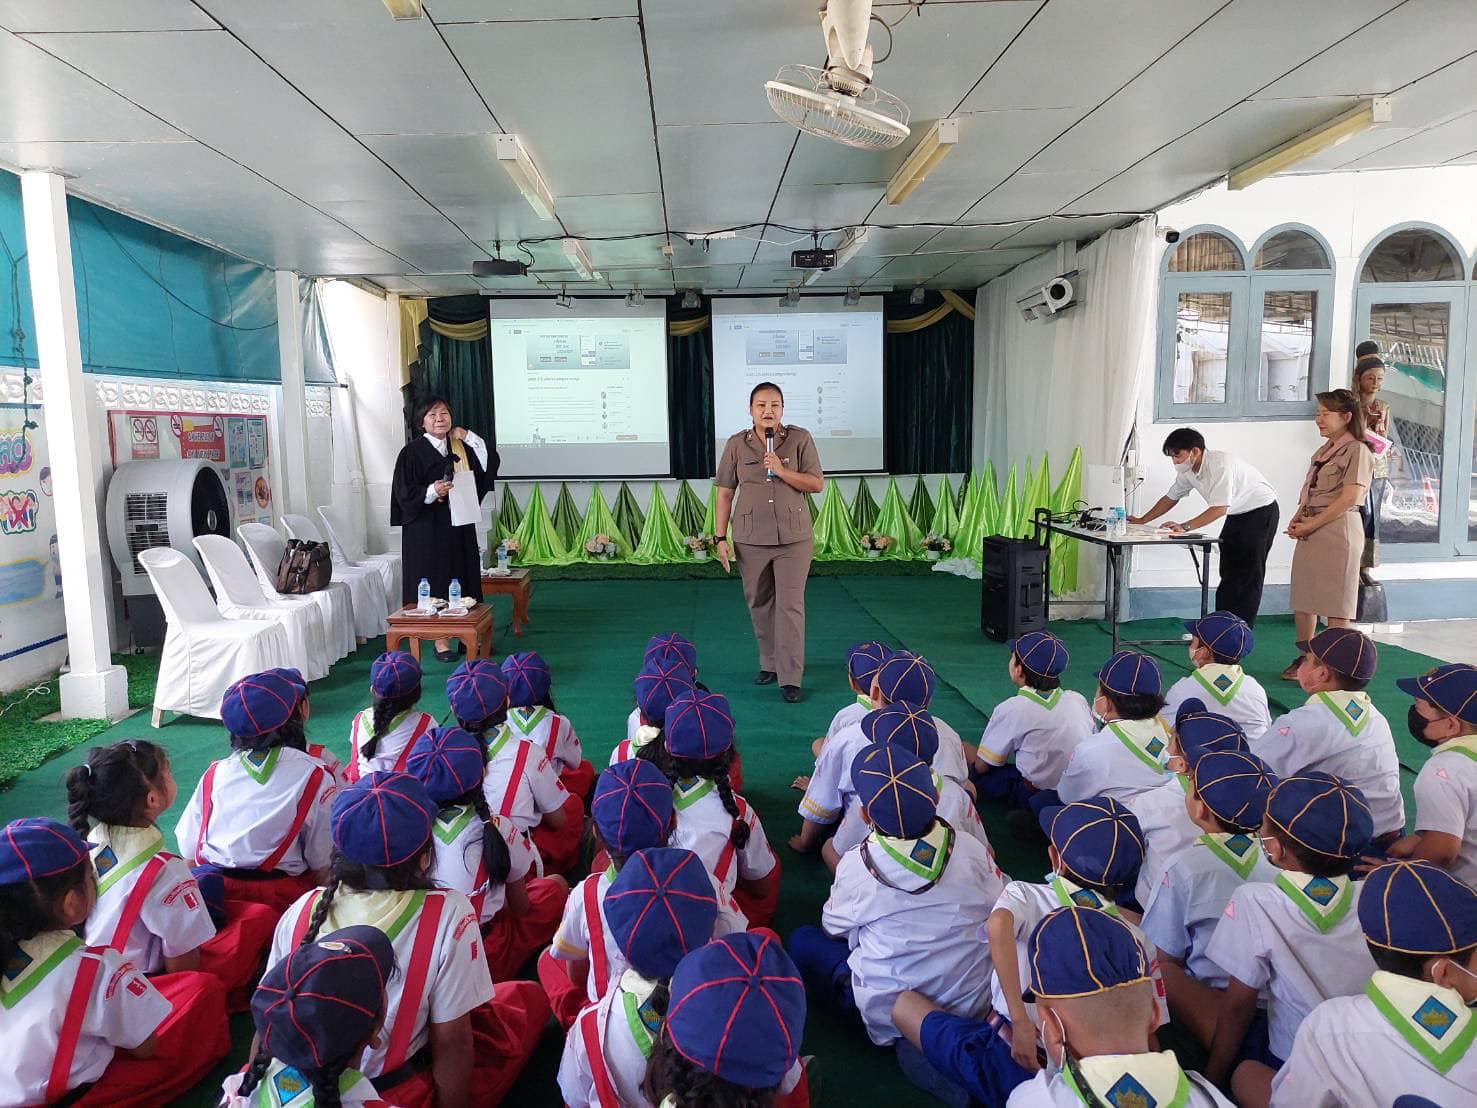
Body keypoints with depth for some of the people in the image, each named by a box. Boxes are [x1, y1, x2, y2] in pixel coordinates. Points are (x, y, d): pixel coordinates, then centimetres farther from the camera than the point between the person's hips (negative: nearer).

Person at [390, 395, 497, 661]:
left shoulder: (460, 447, 11)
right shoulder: (413, 452, -5)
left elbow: (489, 466, 1)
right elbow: (403, 492, -9)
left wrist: (469, 438, -4)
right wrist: (432, 492, -25)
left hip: (460, 525, 5)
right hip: (428, 528, -5)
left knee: (462, 581, 6)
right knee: (435, 583, -3)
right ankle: (440, 639, 3)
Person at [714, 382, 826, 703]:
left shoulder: (800, 439, -2)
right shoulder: (736, 445, 1)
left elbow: (817, 484, -2)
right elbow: (725, 494, 3)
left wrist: (782, 470, -16)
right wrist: (721, 538, -1)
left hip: (794, 538, -2)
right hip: (750, 540, 2)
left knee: (790, 606, -5)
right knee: (759, 604, 12)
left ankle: (790, 678, -1)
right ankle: (770, 664, 29)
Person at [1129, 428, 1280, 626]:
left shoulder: (1220, 465, -31)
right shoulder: (1187, 470, -5)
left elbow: (1220, 508, -37)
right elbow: (1170, 498, 9)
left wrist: (1185, 527, -43)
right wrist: (1142, 520, 6)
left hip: (1261, 511, -9)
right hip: (1237, 514, 9)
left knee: (1249, 574, -8)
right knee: (1228, 574, 8)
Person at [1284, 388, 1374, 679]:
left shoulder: (1357, 450, -8)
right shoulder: (1323, 450, 16)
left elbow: (1350, 498, -16)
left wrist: (1311, 525, -16)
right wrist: (1298, 518, 2)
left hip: (1337, 529, -8)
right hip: (1310, 530, 8)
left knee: (1335, 601, -3)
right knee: (1302, 596, 13)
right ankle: (1304, 658, 25)